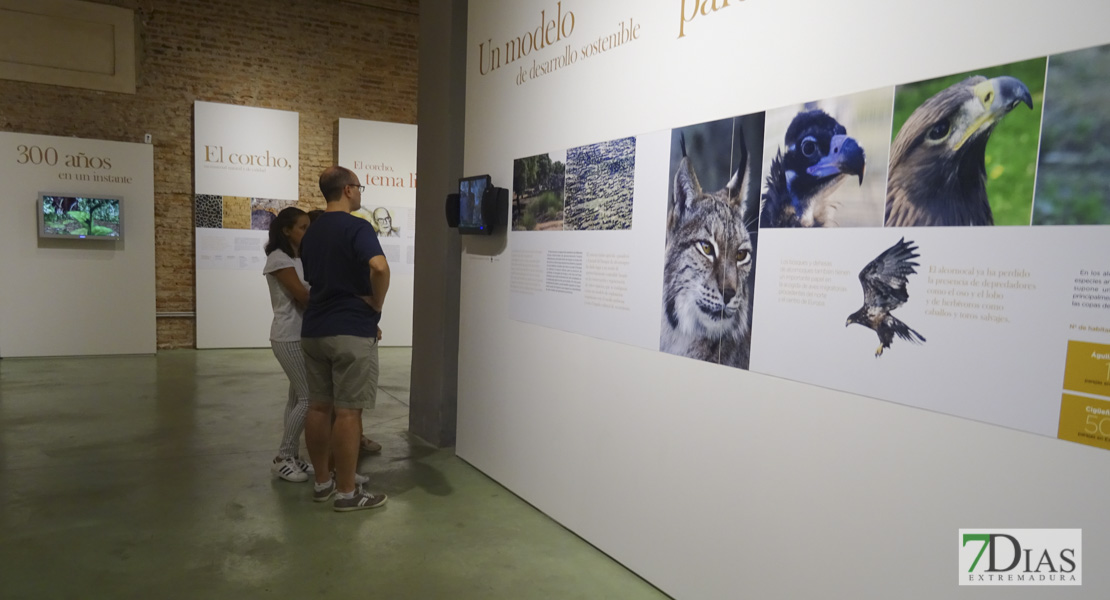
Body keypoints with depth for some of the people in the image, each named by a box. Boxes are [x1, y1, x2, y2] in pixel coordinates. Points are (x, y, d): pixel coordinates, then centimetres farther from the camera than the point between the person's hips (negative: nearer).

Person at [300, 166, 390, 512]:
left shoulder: (311, 233, 14)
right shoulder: (356, 227, -13)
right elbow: (379, 266, -31)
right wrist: (377, 302, -15)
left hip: (313, 329, 8)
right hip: (351, 331, -8)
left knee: (318, 406, 12)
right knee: (348, 412, -2)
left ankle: (322, 482, 23)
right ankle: (347, 492, 6)